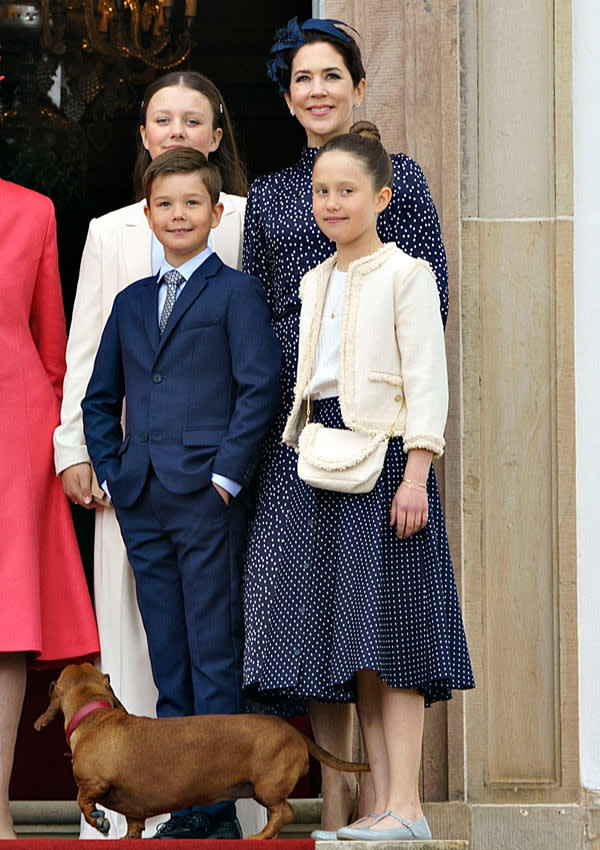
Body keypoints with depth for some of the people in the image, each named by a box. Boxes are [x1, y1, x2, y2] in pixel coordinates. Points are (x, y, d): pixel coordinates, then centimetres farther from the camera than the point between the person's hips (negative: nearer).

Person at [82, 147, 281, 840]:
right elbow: (100, 397, 21)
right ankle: (183, 807, 12)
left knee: (214, 657, -4)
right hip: (142, 502, 6)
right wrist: (111, 471, 8)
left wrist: (227, 473, -12)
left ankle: (219, 808, 0)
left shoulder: (236, 292, 0)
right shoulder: (131, 302, 17)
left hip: (207, 502, -6)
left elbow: (260, 387, -7)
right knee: (167, 662, 8)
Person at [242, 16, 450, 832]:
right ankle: (334, 787, 4)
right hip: (293, 412, 4)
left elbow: (429, 295, 0)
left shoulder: (397, 174, 5)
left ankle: (383, 787, -2)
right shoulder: (268, 195, 16)